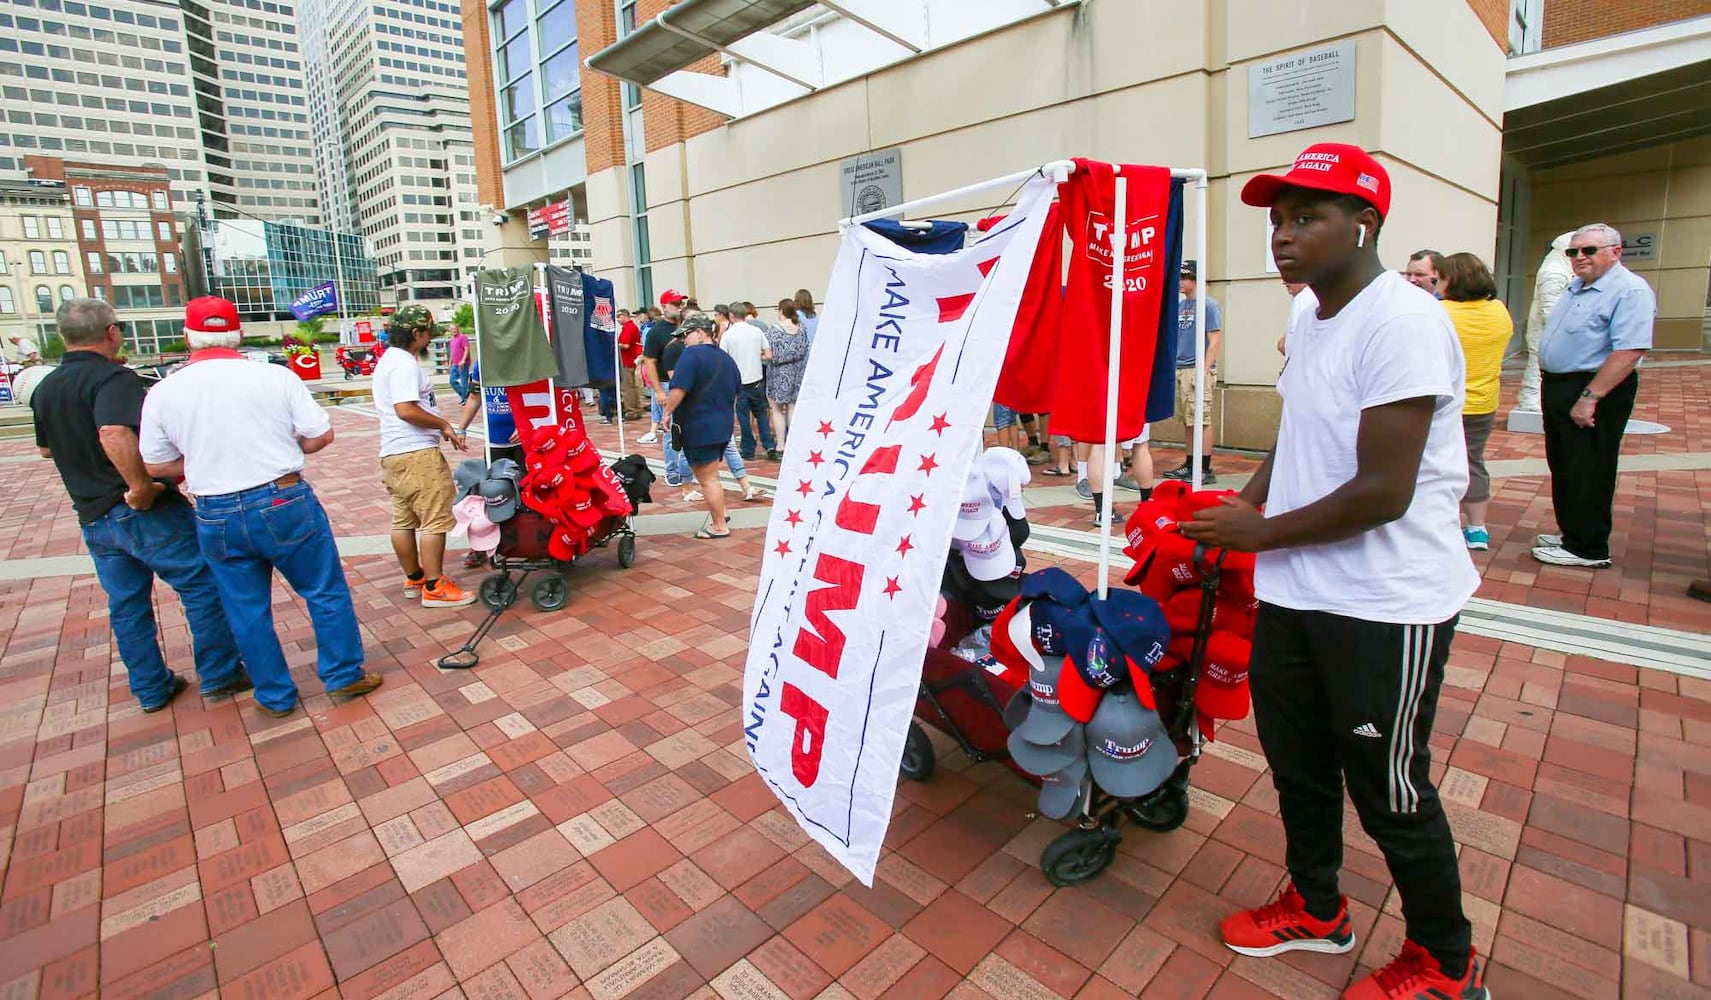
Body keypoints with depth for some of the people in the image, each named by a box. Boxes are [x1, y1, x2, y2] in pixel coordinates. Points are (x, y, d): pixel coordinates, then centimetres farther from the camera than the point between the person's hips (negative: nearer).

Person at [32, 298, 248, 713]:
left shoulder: (45, 389, 11)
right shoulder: (114, 377, -16)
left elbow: (46, 448, 26)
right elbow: (114, 433, -35)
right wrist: (141, 487, -27)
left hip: (93, 516, 8)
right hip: (148, 511, -8)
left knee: (126, 605, 15)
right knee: (203, 587, 3)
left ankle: (151, 689, 25)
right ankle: (219, 675, 10)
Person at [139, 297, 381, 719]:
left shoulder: (162, 393, -1)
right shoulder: (275, 376, -8)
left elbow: (156, 466, 2)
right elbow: (321, 435, -6)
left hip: (216, 516, 3)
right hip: (285, 502, -2)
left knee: (247, 611, 14)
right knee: (326, 592, 12)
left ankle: (275, 696, 26)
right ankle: (344, 676, 19)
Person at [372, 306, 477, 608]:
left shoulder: (389, 360, 20)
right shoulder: (405, 364, -14)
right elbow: (406, 410, -24)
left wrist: (443, 429, 20)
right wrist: (444, 425, -13)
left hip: (393, 453, 11)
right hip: (416, 453, -11)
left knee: (404, 520, 15)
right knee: (435, 520, -7)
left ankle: (413, 578, 26)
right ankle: (434, 587, -4)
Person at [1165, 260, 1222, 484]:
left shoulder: (1208, 304, -5)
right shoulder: (1178, 305, 16)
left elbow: (1215, 340, -9)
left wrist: (1205, 371, -17)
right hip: (1179, 370, 7)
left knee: (1202, 420, -6)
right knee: (1186, 421, 12)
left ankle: (1205, 470, -3)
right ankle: (1189, 465, 20)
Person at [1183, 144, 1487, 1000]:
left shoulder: (1402, 322, -19)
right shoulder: (1307, 323, 10)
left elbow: (1383, 492, -24)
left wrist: (1261, 533, -14)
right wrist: (1234, 513, 3)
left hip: (1386, 606, -8)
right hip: (1295, 592, 9)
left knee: (1390, 791, 9)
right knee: (1297, 761, 21)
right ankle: (1316, 908, 45)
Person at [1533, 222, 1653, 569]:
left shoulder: (1630, 290, -15)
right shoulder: (1576, 288, 14)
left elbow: (1630, 350, -24)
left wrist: (1589, 397, -28)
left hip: (1595, 390, -9)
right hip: (1558, 387, 10)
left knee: (1587, 473, -3)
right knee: (1562, 467, 16)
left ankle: (1587, 548, 6)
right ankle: (1571, 533, 28)